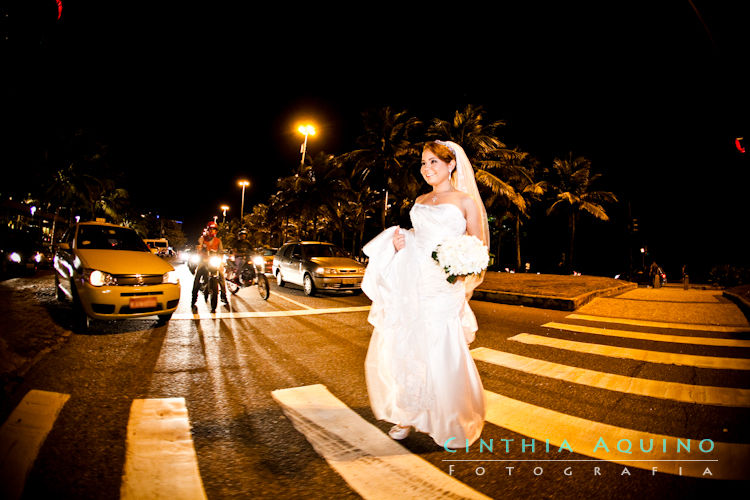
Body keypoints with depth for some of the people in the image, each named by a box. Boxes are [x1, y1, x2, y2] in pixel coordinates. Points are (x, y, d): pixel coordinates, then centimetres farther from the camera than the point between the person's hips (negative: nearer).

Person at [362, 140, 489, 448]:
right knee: (398, 348, 5)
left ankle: (450, 424, 21)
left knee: (441, 352, -4)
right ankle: (409, 413, 26)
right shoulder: (420, 201, 17)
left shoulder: (466, 201, 3)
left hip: (443, 287, -5)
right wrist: (400, 243, 3)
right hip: (410, 284, 5)